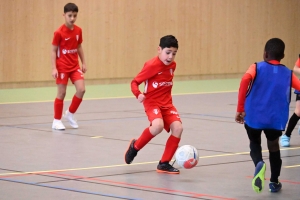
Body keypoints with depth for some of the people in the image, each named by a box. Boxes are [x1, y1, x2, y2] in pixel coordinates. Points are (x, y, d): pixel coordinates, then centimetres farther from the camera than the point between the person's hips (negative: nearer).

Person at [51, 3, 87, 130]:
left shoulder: (78, 31, 1)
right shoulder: (59, 32, -14)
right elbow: (53, 50, -9)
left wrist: (83, 63, 12)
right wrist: (54, 68, -15)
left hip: (75, 66, 5)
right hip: (62, 67, -5)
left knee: (81, 90, -8)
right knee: (61, 93, 0)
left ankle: (70, 113, 14)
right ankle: (57, 121, 13)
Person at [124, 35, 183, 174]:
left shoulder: (172, 65, 5)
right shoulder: (152, 66, -16)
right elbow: (135, 82, -12)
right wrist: (138, 94, -30)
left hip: (167, 103, 6)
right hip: (152, 102, -6)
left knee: (178, 128, -14)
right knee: (158, 125, -32)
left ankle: (164, 164, -1)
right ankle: (135, 146, -3)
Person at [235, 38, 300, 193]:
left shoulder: (256, 68, 2)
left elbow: (245, 79, -17)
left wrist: (240, 109, -14)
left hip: (254, 117, -1)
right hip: (276, 119, 1)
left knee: (255, 144, 22)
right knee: (274, 147, 25)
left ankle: (259, 163, -10)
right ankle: (274, 182, 29)